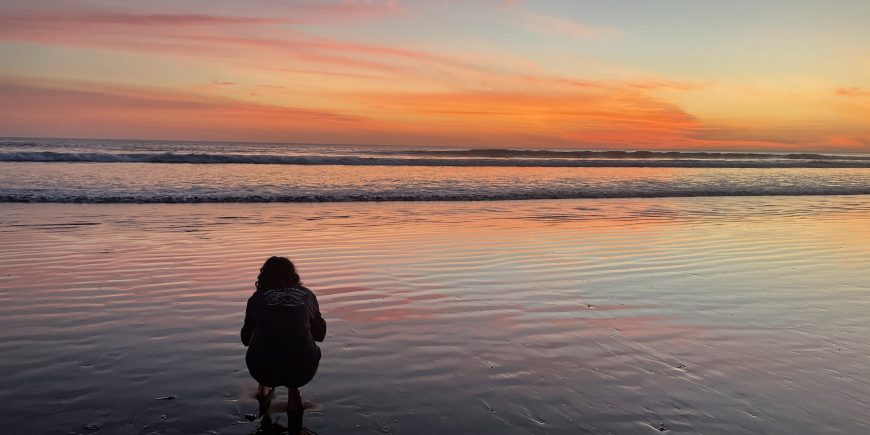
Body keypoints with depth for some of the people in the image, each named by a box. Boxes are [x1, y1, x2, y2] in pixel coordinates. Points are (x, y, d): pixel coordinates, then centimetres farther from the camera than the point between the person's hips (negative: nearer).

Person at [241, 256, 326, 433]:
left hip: (262, 370, 1)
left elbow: (246, 339, 18)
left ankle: (265, 388, 28)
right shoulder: (307, 295, 9)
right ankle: (293, 392, 26)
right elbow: (320, 334, 19)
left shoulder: (257, 298, 8)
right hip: (302, 371, -1)